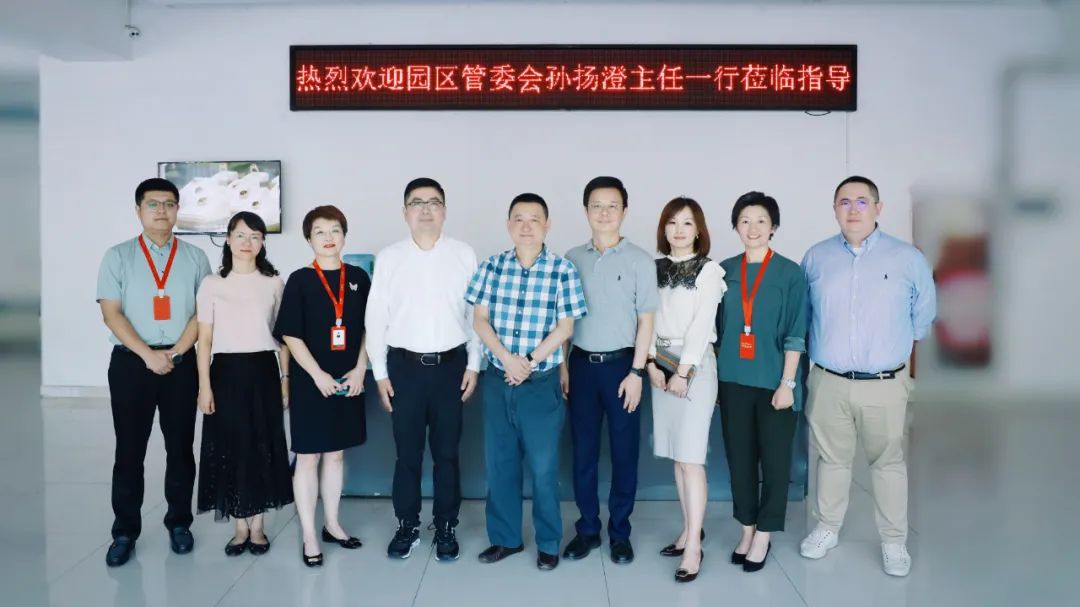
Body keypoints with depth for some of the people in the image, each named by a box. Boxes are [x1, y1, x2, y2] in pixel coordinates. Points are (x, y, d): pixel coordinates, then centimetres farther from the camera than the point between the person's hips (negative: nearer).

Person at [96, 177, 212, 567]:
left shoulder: (195, 257, 7)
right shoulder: (118, 256, 4)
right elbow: (111, 313, -4)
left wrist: (176, 351, -11)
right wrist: (148, 355, -14)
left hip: (182, 363, 1)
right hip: (131, 362, -1)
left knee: (180, 447, 8)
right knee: (130, 449, 5)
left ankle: (179, 523, 21)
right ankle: (125, 531, 16)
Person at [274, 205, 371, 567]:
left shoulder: (358, 278, 4)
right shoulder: (300, 280, -6)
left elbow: (368, 329, 8)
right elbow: (290, 335, -9)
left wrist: (360, 370, -4)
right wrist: (318, 375, -15)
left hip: (348, 382, 4)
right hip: (310, 381, -3)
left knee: (336, 453, 14)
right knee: (308, 456, 3)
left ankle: (332, 525, 28)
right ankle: (309, 537, 13)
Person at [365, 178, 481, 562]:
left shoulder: (464, 255, 1)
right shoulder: (388, 258, 1)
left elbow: (476, 313, 2)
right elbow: (376, 318, 3)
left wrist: (474, 365, -1)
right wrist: (380, 373, 1)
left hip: (451, 365, 0)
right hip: (404, 366, 0)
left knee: (447, 452, 9)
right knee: (407, 452, 9)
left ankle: (446, 528, 24)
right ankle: (407, 527, 25)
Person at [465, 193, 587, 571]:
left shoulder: (562, 270, -5)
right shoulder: (492, 266, 2)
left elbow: (565, 327, -7)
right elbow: (479, 319, 0)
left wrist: (529, 362, -13)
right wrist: (506, 357, -14)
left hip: (541, 384, -3)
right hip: (497, 381, 3)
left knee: (543, 467, 5)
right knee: (498, 463, 12)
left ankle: (548, 543, 23)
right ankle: (505, 538, 28)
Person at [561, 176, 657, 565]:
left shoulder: (639, 260, -3)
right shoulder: (572, 259, 5)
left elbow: (645, 320, -4)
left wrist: (636, 372, -9)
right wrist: (562, 365, 4)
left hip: (621, 363, -2)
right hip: (582, 363, 3)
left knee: (624, 451, 6)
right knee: (583, 450, 9)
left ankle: (620, 533, 20)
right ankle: (587, 529, 22)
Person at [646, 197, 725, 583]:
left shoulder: (709, 270, -4)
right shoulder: (655, 268, 10)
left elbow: (702, 324, -10)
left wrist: (683, 372, -14)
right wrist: (651, 363, -6)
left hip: (695, 364, -5)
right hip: (661, 364, 5)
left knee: (690, 457, -7)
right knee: (676, 456, 9)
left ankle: (694, 545, -1)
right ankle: (689, 530, 20)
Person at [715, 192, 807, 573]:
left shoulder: (790, 274, -4)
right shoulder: (724, 271, 5)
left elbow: (795, 334, -6)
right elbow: (716, 327, 9)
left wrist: (787, 382, -11)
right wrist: (713, 375, 7)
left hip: (773, 381, -3)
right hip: (733, 380, 3)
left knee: (774, 461, 6)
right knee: (739, 459, 10)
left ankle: (763, 536, 20)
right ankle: (747, 530, 25)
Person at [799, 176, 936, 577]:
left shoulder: (908, 258, -3)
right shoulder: (816, 257, 1)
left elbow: (923, 315, 9)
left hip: (885, 384, -1)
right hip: (828, 382, 1)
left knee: (888, 462, 10)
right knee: (831, 459, 15)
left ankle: (894, 541, 25)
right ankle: (827, 528, 31)